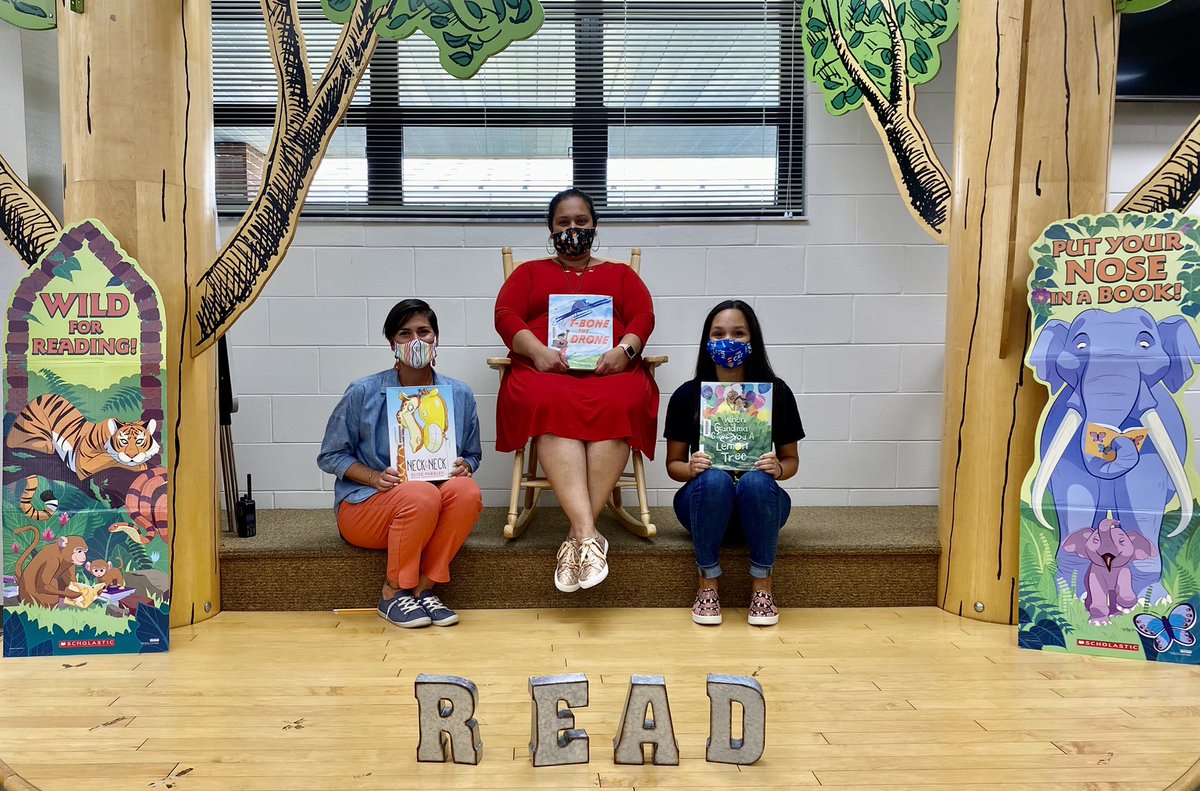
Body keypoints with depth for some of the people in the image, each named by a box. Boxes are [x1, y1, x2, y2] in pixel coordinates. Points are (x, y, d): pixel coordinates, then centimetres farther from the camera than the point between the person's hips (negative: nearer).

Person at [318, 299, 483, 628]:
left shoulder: (459, 395, 4)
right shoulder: (363, 392, -4)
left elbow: (472, 456, 15)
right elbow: (330, 455, 2)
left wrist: (464, 466, -10)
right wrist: (375, 477, -15)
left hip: (434, 511, 3)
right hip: (364, 507, -3)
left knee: (467, 490, -31)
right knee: (421, 495, -36)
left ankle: (423, 588, -16)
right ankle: (392, 594, -13)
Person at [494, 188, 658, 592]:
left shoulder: (620, 274, 29)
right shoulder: (529, 272, 28)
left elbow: (643, 316, 12)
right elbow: (506, 315, 10)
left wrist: (624, 350, -11)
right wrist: (537, 351, -11)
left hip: (611, 370, 1)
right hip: (545, 371, 0)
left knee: (617, 407, -37)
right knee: (554, 408, -38)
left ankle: (577, 537, -38)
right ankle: (588, 534, -46)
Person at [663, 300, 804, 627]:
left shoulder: (776, 392, -4)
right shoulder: (687, 395, -4)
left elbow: (791, 459, 5)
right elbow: (673, 463, 3)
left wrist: (778, 468, -19)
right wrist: (691, 468, -21)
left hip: (758, 503, 0)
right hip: (705, 502, 0)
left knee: (756, 481, -34)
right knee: (714, 479, -34)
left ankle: (762, 584, -14)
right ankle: (707, 582, -15)